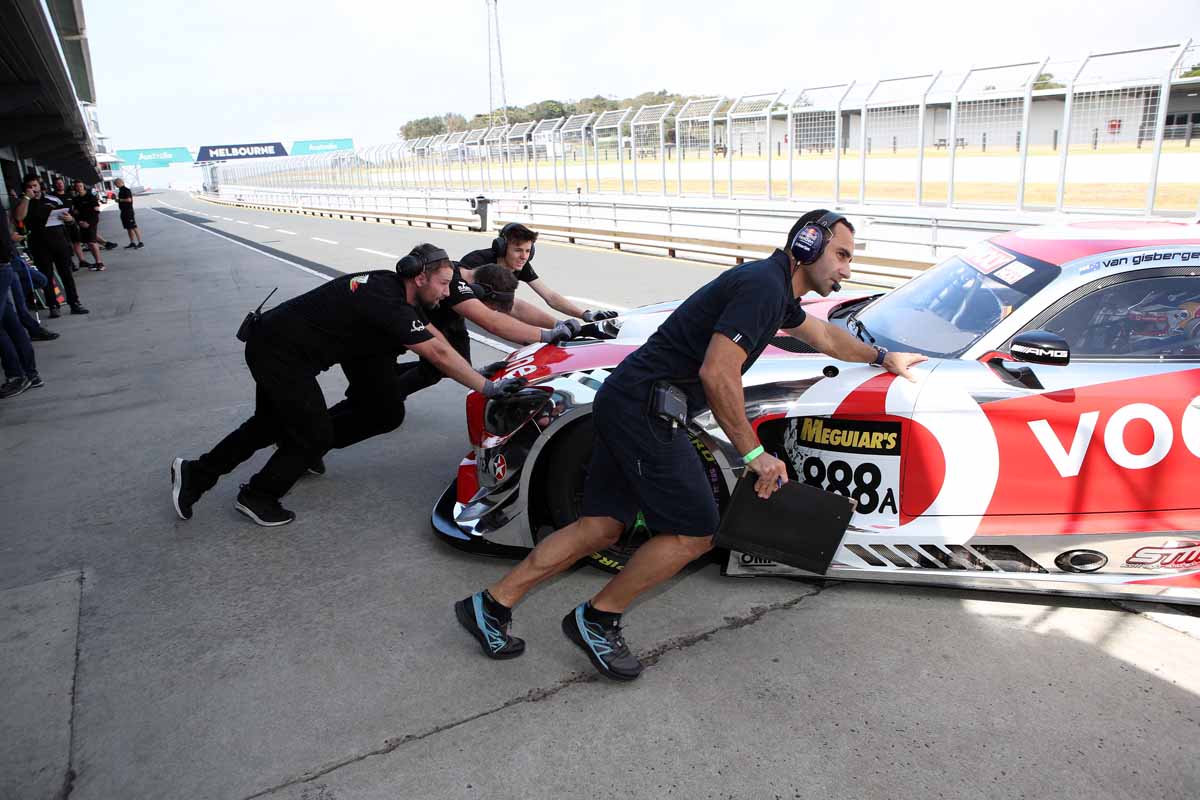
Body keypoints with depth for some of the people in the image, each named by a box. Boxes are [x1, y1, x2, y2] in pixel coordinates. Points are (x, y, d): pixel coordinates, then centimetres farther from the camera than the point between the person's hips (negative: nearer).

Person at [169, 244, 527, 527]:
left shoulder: (396, 287, 1)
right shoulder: (388, 303, -27)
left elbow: (434, 334, 10)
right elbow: (439, 353, -27)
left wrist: (476, 371, 8)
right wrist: (487, 387, -22)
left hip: (273, 341, 9)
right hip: (279, 353, -9)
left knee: (269, 424, 19)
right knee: (315, 435, -2)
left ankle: (196, 474, 30)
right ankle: (258, 496, 17)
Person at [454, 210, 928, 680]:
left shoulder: (776, 289, 20)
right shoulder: (761, 286, -13)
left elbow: (825, 336, 39)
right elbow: (717, 373, -22)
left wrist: (883, 357, 48)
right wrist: (753, 453, -16)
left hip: (625, 404, 10)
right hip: (645, 409, -10)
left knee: (601, 527, 10)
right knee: (695, 533, -2)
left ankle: (493, 604, 15)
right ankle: (596, 619, 9)